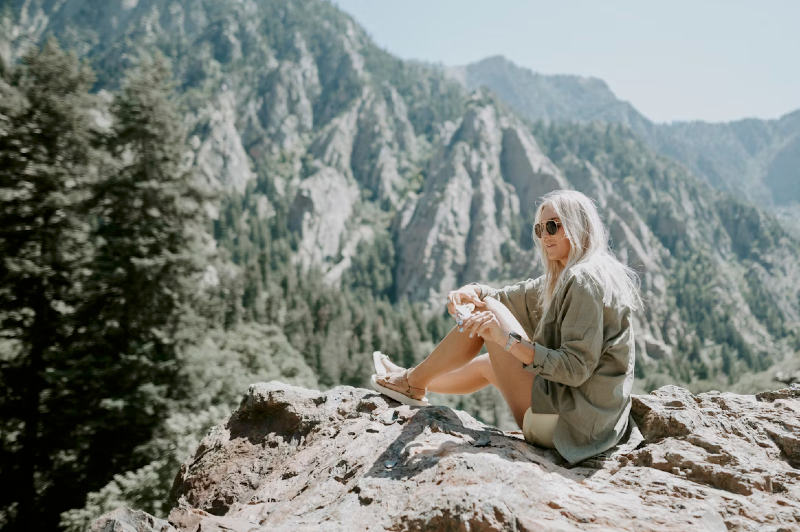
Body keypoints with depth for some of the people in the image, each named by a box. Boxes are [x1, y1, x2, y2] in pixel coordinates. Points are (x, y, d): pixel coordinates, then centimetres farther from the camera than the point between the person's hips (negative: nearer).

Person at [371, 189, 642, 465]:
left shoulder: (584, 280, -17)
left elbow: (575, 369, -24)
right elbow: (510, 298, 17)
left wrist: (511, 341, -28)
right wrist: (472, 291, -3)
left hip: (568, 424, -10)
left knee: (488, 312, -4)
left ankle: (414, 382, 12)